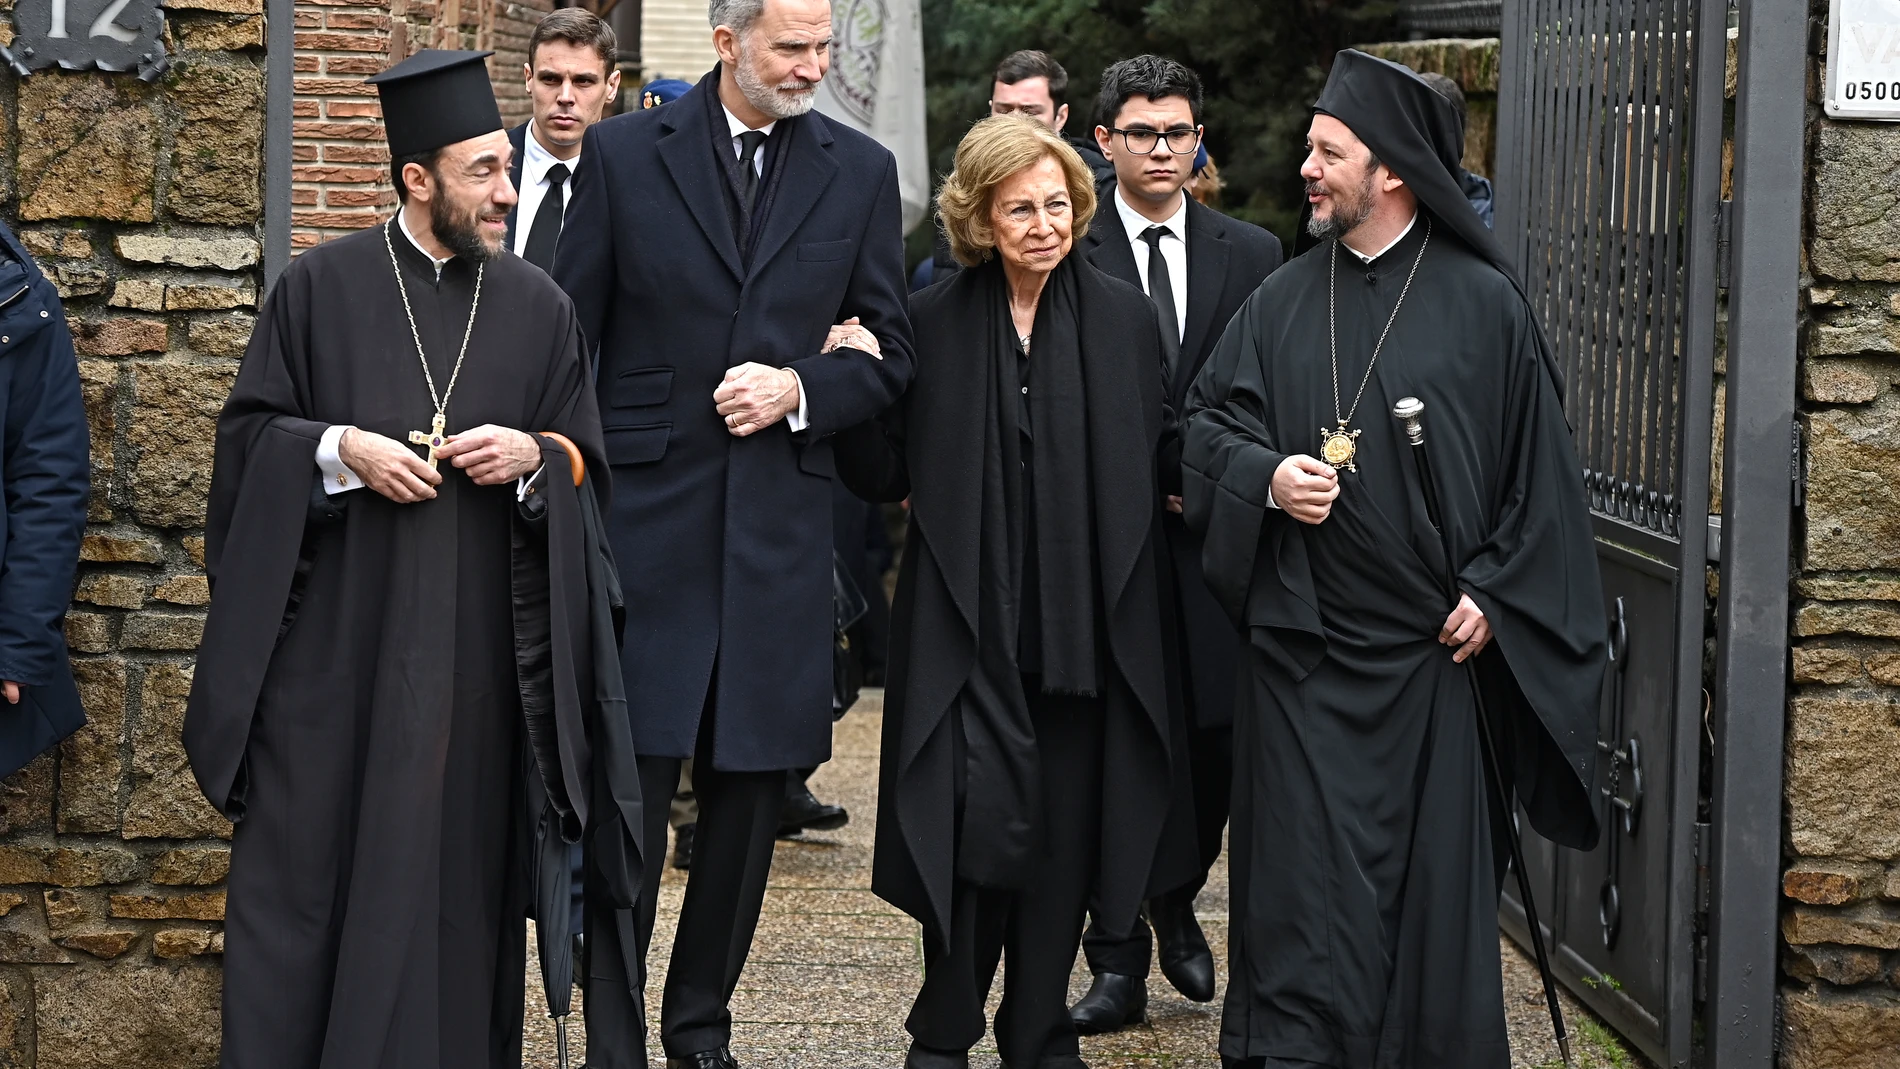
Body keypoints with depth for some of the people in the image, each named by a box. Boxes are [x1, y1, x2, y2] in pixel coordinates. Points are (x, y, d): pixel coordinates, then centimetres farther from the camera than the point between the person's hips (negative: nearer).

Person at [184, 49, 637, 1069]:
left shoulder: (539, 308, 8)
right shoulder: (321, 286, 2)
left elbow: (589, 454, 12)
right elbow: (247, 431, 4)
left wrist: (533, 454, -9)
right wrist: (340, 449, -14)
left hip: (475, 641, 2)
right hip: (333, 633, -2)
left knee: (455, 865, 2)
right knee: (302, 860, -3)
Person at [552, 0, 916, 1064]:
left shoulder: (861, 170, 8)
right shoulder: (626, 152, 2)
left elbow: (891, 349, 10)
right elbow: (570, 335, 4)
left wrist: (800, 390, -8)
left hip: (781, 521, 2)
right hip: (648, 505, -2)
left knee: (751, 785, 7)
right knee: (632, 778, -5)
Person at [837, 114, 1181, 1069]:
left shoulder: (1125, 319, 7)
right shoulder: (932, 324, 2)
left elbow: (1156, 465, 12)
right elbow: (883, 478, 2)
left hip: (1087, 628, 2)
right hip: (971, 625, -2)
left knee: (1065, 836, 6)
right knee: (987, 824, -9)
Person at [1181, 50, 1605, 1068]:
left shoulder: (1483, 304, -1)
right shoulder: (1283, 300, 8)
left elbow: (1538, 469, 0)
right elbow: (1209, 419, 12)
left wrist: (1496, 595, -7)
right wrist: (1265, 476, -9)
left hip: (1435, 646, -2)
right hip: (1302, 642, 2)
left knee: (1435, 871, 3)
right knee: (1305, 874, 0)